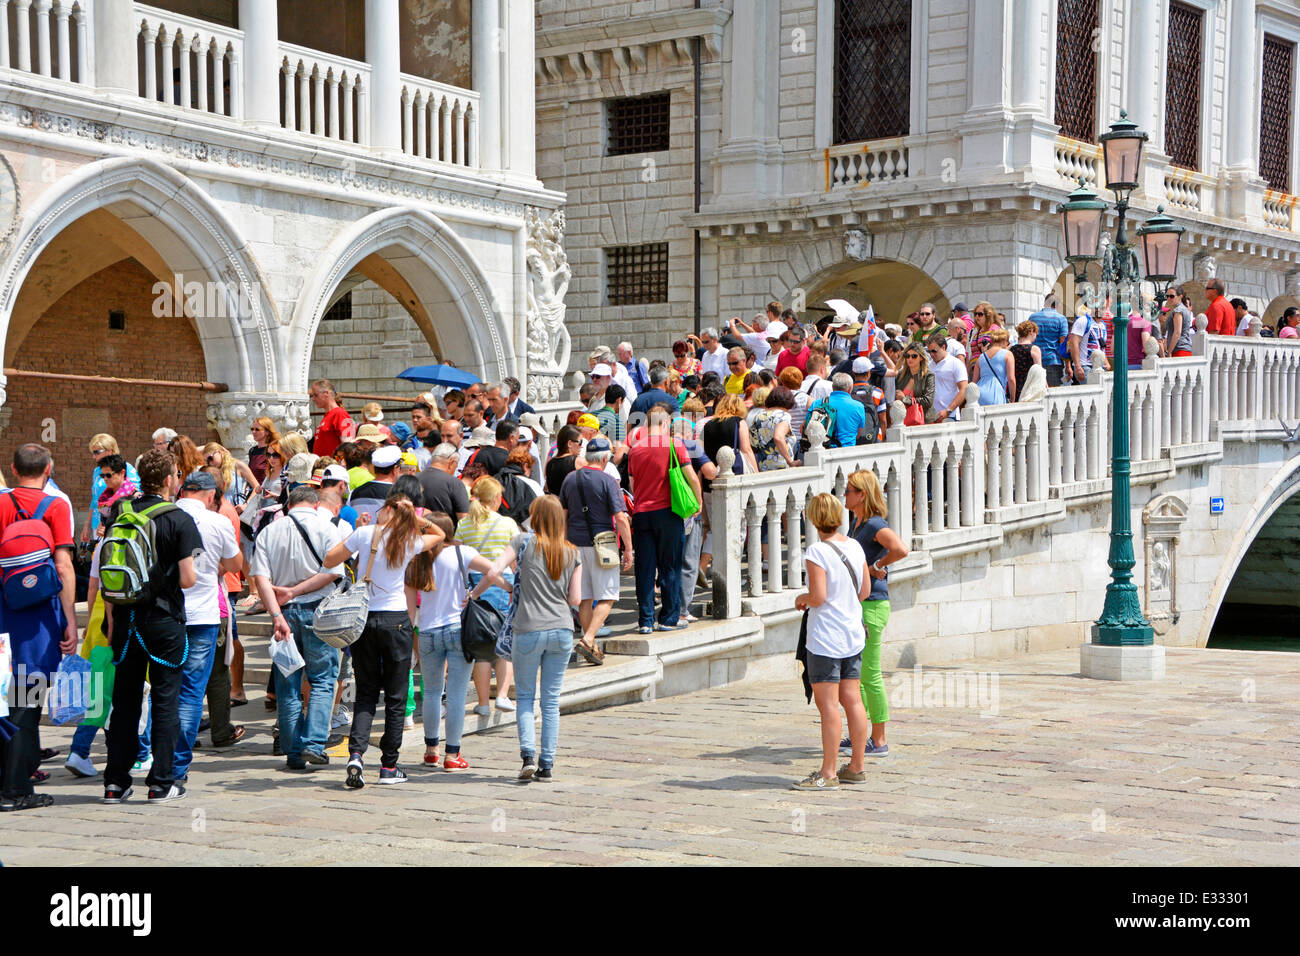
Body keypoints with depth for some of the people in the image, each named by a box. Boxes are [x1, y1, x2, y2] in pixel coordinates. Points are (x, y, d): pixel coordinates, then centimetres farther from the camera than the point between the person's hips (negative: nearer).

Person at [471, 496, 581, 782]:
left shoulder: (524, 542, -2)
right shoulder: (572, 553, 7)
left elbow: (494, 571, -12)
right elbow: (575, 599, 5)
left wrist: (473, 594, 3)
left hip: (529, 630, -2)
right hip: (562, 630, 2)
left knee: (525, 696, 10)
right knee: (551, 700, 8)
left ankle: (528, 755, -7)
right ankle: (546, 765, 6)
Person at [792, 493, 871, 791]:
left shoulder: (817, 552, -16)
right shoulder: (854, 547, 5)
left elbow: (818, 597, -20)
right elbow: (865, 591, 10)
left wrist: (802, 598, 0)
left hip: (825, 639, -7)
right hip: (853, 634, 7)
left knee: (828, 705, -4)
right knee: (852, 700, 11)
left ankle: (828, 773, -2)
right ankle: (856, 767, 17)